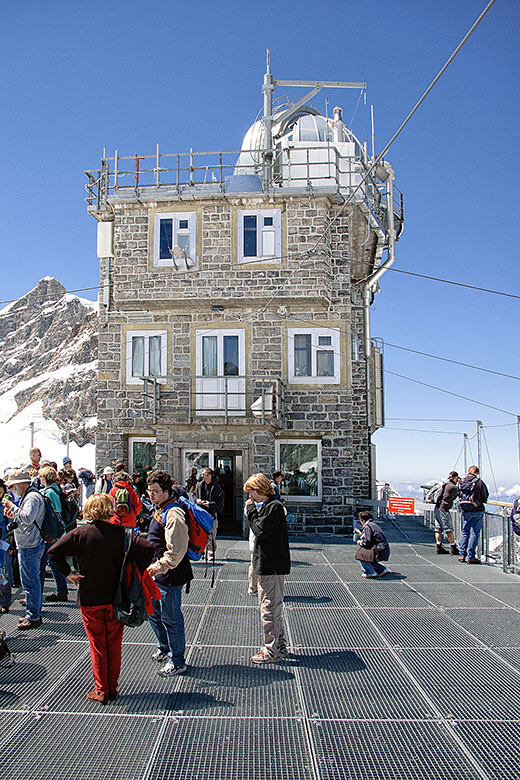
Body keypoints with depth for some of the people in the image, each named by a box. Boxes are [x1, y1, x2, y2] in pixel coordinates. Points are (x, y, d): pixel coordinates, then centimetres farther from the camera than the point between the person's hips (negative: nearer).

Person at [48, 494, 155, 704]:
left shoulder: (79, 534, -10)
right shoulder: (121, 533, -9)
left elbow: (54, 551, -11)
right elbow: (147, 548, -16)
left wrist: (67, 572, -2)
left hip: (90, 599, -1)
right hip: (116, 598, 1)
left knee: (97, 645, 11)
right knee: (114, 644, 14)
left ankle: (101, 690, 16)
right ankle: (112, 688, 22)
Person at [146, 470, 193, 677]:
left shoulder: (173, 514, -21)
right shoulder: (160, 510, 12)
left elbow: (176, 551, -27)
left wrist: (158, 567, -26)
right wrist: (152, 567, 21)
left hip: (169, 576, -10)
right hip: (157, 574, 10)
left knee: (170, 618, 1)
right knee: (152, 612, 23)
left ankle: (177, 662, 15)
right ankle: (164, 648, 43)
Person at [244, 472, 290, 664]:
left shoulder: (274, 506, -15)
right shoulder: (266, 506, 15)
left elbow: (260, 530, -20)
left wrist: (251, 509, -12)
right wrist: (253, 510, 5)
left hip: (272, 566, -11)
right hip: (267, 565, 11)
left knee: (269, 608, -3)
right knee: (272, 607, 18)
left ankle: (271, 651, 6)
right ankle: (280, 646, 29)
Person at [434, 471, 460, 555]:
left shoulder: (444, 485, 16)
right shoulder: (453, 487, -8)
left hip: (436, 508, 8)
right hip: (443, 509, -8)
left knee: (438, 529, 9)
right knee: (449, 529, -3)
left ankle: (439, 547, 10)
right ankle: (453, 548, 0)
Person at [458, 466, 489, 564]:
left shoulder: (462, 482, 6)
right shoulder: (479, 482, -8)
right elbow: (485, 496, -6)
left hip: (465, 511, 4)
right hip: (477, 510, -4)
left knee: (464, 532, 14)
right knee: (475, 533, 1)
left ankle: (462, 555, 11)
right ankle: (470, 557, 0)